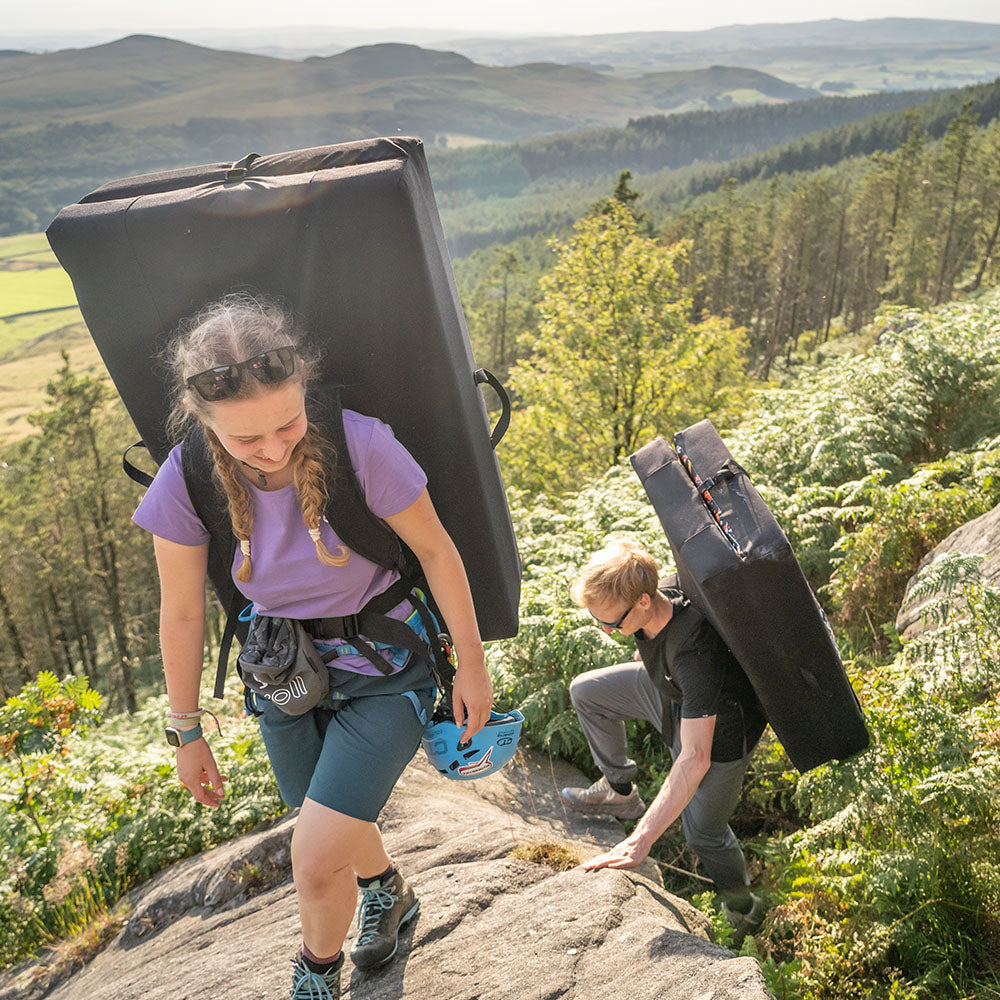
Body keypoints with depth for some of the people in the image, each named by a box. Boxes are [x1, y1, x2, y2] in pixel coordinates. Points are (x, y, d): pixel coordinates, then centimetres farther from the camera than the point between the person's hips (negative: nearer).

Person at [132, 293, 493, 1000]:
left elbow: (435, 549, -14)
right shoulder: (185, 480, -20)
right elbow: (182, 614, -6)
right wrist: (188, 734, 5)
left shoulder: (361, 445, -29)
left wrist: (472, 663, -5)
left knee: (317, 864, -8)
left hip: (383, 672, -3)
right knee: (340, 835, 23)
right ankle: (390, 892, 60)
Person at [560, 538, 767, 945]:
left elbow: (695, 757, -45)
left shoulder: (695, 652, -44)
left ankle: (744, 910, 36)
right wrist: (645, 659, 24)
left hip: (719, 726, -7)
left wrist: (640, 840, -46)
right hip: (671, 690, 7)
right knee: (585, 691, 6)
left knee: (703, 832, 6)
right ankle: (620, 791, 23)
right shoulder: (653, 600, -24)